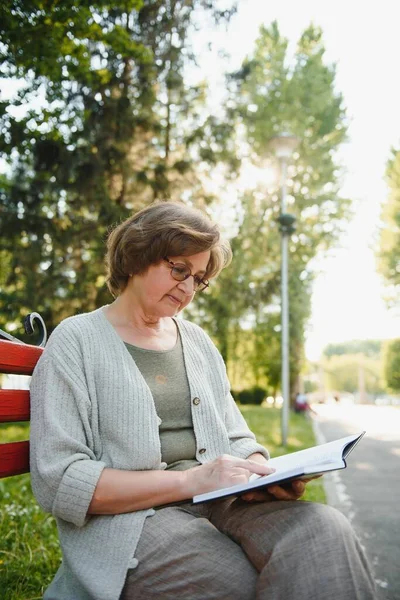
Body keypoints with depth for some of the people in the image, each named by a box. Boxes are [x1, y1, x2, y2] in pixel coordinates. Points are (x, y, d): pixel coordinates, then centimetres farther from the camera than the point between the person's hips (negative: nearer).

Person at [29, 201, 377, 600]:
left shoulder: (199, 342, 17)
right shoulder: (75, 342, -1)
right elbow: (56, 481, -10)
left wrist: (266, 475, -5)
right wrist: (189, 481, -19)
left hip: (221, 504, 6)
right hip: (127, 518, -5)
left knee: (326, 529, -24)